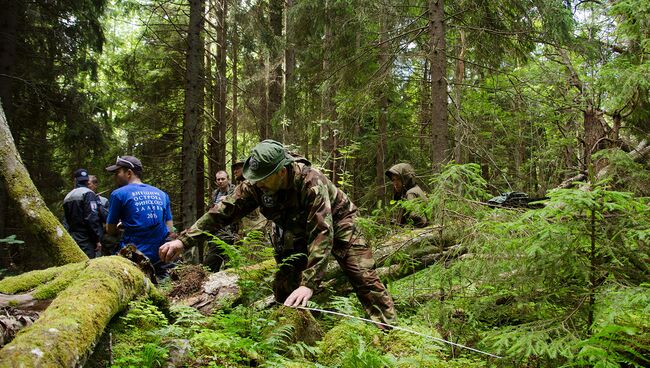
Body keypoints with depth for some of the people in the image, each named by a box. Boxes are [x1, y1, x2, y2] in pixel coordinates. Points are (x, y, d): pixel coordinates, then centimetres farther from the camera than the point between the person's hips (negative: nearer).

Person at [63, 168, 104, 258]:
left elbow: (66, 221, 19)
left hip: (73, 239, 8)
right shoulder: (88, 194, -10)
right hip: (87, 240, -8)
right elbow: (92, 218, -17)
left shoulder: (67, 197, 15)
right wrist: (98, 239, -15)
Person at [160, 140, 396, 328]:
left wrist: (308, 284, -52)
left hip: (335, 221, -5)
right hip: (298, 230, 5)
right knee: (283, 285, -4)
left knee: (363, 276, -15)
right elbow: (223, 211, -21)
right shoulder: (255, 185, -24)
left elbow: (322, 233, -45)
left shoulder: (311, 182, -40)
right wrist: (183, 240, -29)